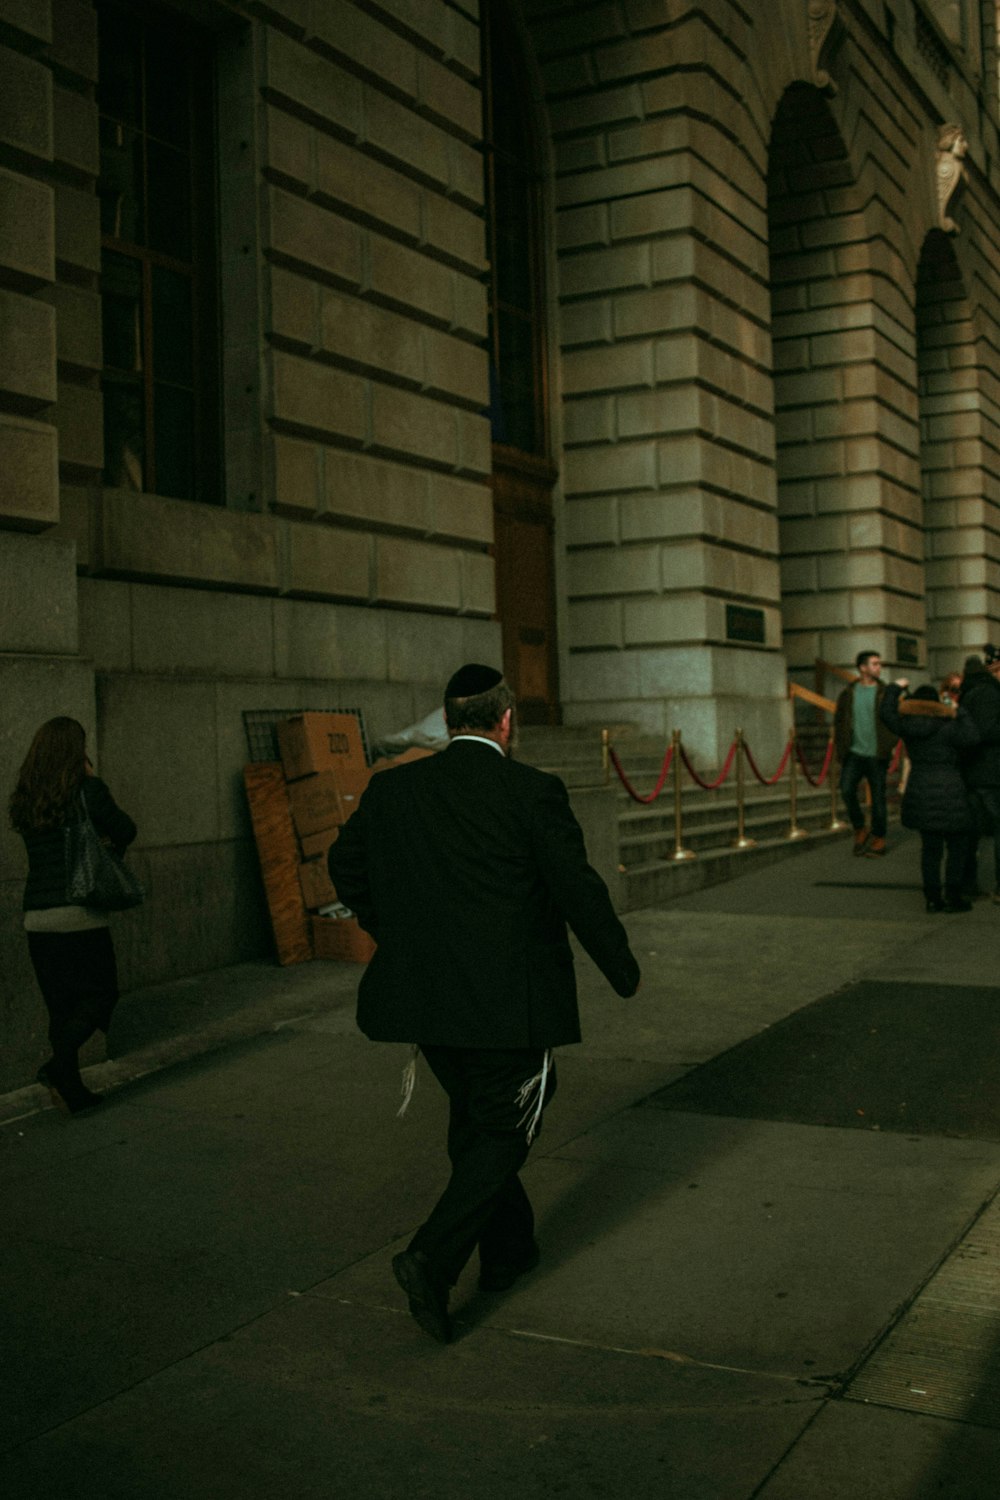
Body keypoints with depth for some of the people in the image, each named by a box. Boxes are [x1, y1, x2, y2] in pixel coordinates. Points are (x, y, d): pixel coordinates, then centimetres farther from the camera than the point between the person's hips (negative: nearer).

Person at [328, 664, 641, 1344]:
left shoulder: (392, 789, 3)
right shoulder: (532, 791, -11)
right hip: (508, 1000, -5)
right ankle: (432, 1259, -6)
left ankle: (508, 1247, 36)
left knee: (474, 1119, 23)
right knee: (502, 1133, 8)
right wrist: (623, 970, 4)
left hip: (423, 994, 5)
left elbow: (346, 866, 14)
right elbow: (579, 889, -10)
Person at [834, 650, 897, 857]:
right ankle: (859, 829, 7)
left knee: (878, 797, 3)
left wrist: (889, 745, -13)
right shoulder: (848, 694, 7)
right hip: (854, 753, 1)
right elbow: (839, 721, 10)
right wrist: (841, 748, 2)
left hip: (876, 755, -1)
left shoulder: (885, 693, 1)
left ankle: (879, 839, 15)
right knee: (847, 790, -14)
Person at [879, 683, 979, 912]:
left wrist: (896, 688, 25)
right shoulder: (947, 727, -11)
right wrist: (960, 714, -9)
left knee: (930, 848, 13)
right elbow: (971, 738, -22)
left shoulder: (907, 726, 1)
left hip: (919, 794, 5)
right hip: (948, 793, -5)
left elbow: (886, 712, 13)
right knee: (957, 846, 7)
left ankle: (933, 898, 13)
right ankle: (952, 897, 6)